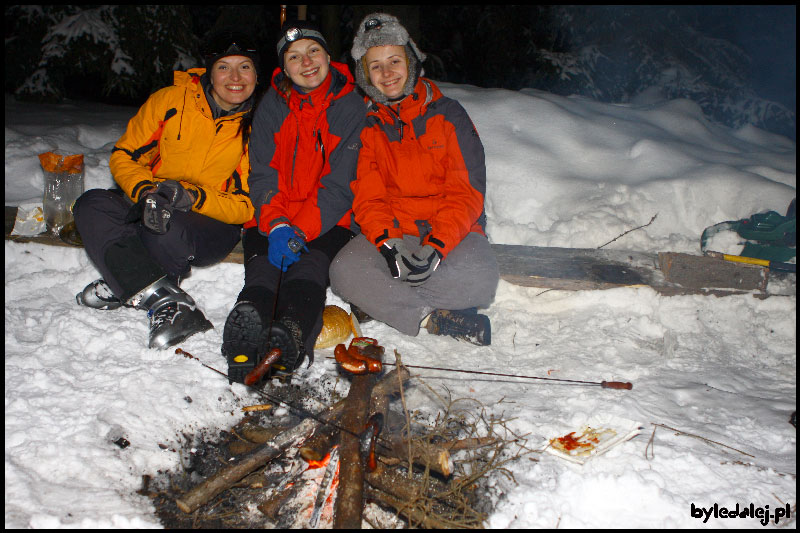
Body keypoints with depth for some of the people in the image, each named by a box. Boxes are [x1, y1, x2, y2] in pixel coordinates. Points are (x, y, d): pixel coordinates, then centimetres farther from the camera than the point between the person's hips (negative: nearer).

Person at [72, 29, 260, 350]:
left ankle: (125, 288, -7)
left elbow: (246, 205, -8)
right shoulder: (171, 100, -3)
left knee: (166, 230, -36)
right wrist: (145, 191, -21)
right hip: (149, 207, 4)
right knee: (92, 206, -24)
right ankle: (164, 303, -32)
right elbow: (124, 155, 1)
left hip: (215, 224, -3)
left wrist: (192, 197, -25)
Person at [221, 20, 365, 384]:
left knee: (311, 262, -32)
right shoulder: (271, 106, 7)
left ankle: (287, 336, -56)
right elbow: (263, 176, 1)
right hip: (272, 218, 2)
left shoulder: (351, 107, 0)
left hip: (328, 220, -1)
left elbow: (340, 185, -6)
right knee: (264, 265, -28)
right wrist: (277, 226, -20)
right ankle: (246, 341, -53)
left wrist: (301, 231, -20)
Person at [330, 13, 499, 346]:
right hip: (390, 232, 1)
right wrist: (388, 244, -21)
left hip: (450, 231, -1)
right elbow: (367, 197, 0)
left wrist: (437, 246, -21)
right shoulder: (365, 126, 7)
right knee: (344, 272, -29)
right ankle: (436, 318, -24)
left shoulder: (449, 115, 2)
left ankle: (379, 299, -18)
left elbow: (466, 191, -5)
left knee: (480, 278, -33)